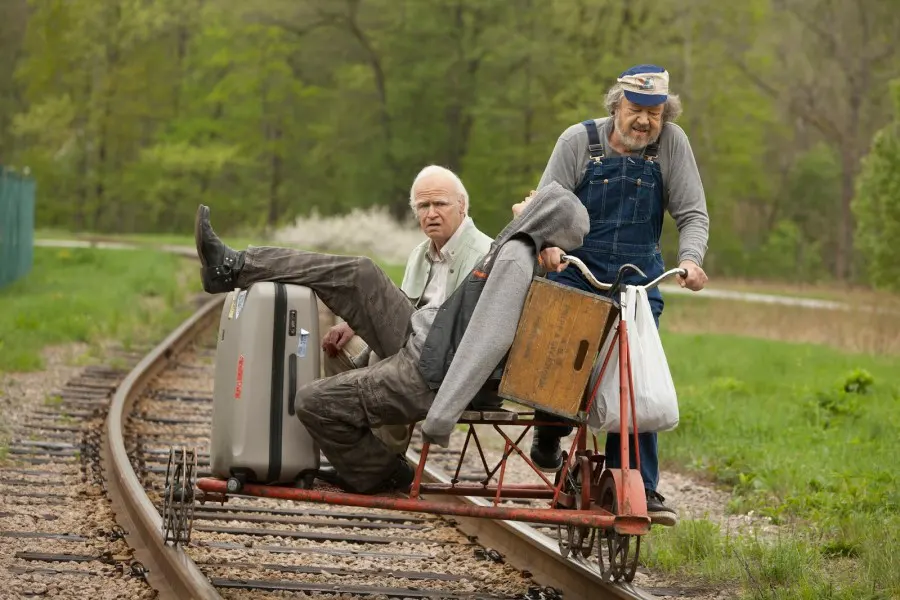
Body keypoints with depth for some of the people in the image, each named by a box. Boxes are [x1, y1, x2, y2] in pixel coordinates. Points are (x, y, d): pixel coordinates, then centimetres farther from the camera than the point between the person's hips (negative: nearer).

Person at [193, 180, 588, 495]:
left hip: (426, 379, -10)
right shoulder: (517, 251, 9)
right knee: (357, 276, 7)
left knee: (313, 403, -11)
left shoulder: (514, 259, -21)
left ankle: (382, 478, 13)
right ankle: (233, 268, 10)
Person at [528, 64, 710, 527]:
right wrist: (548, 243, -26)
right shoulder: (579, 141, -4)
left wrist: (690, 259, -22)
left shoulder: (672, 144, -3)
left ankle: (638, 488, -4)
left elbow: (693, 214, -3)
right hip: (575, 276, 0)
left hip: (639, 284, 0)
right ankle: (549, 437, 25)